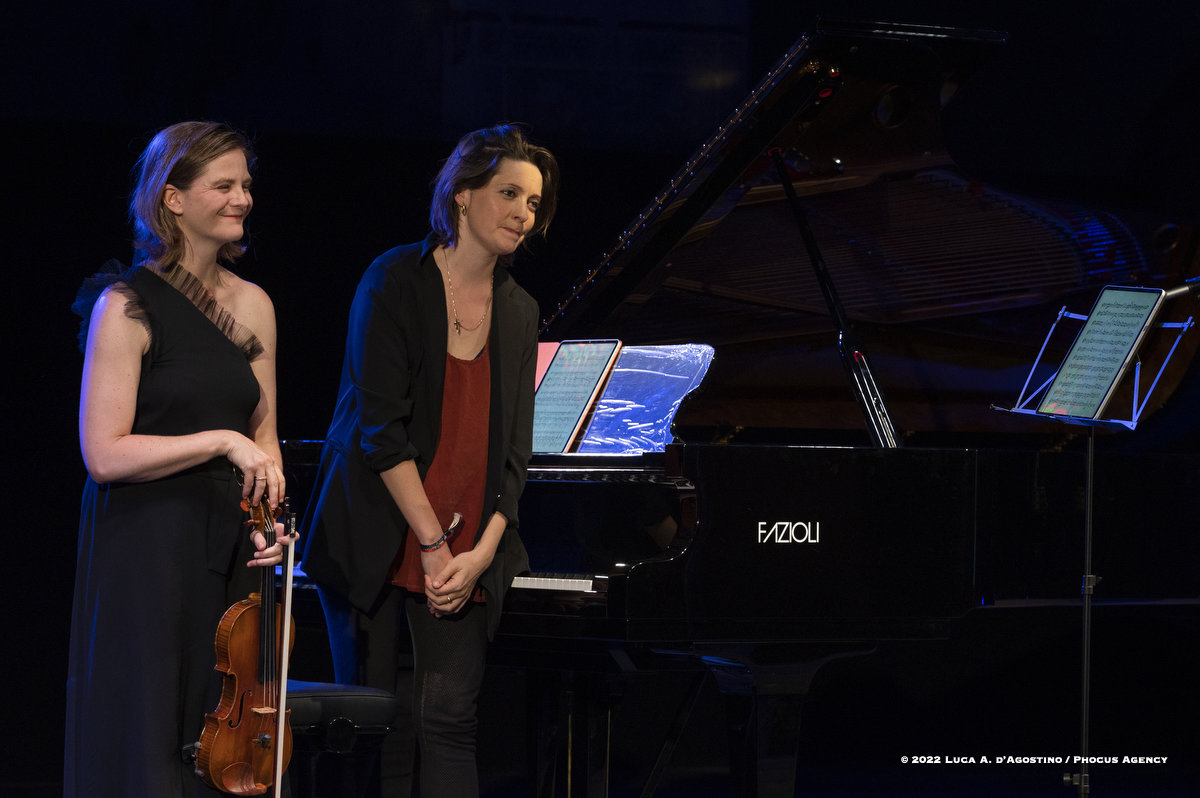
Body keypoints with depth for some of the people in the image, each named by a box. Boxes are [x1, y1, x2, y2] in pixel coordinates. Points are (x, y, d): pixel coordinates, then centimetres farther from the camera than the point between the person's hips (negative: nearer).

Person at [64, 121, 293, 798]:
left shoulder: (252, 305, 11)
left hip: (231, 554, 5)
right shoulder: (127, 305, -8)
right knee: (145, 743, -3)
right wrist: (220, 441, -19)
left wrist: (271, 515, 1)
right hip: (147, 551, -5)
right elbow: (105, 454, -13)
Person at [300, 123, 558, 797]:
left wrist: (482, 553, -7)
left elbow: (514, 451, 8)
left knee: (450, 717, -6)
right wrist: (433, 544, -14)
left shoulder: (519, 313, 10)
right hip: (377, 534, -4)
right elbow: (382, 425, -12)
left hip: (465, 551, 4)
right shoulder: (397, 281, -6)